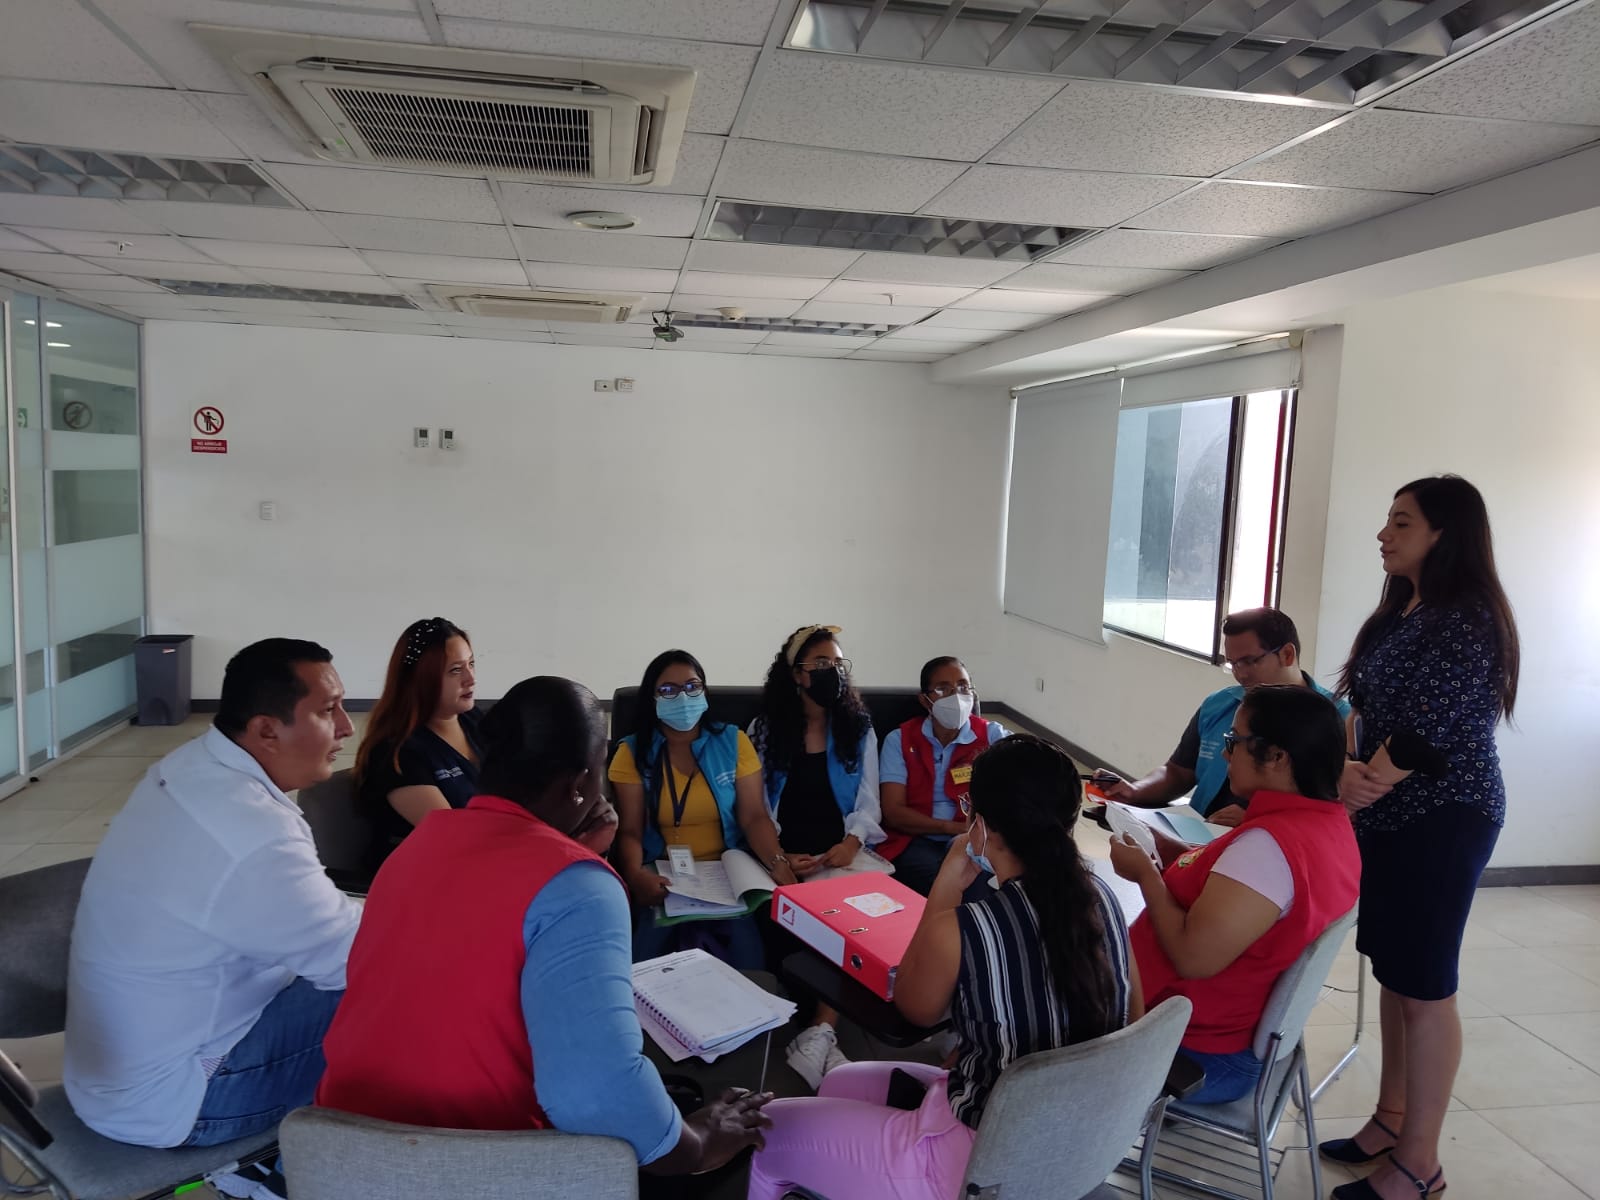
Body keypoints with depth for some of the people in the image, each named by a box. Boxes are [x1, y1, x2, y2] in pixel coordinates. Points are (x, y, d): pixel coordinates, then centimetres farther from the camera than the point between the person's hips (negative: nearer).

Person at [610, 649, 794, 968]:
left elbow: (754, 817, -1)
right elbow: (630, 831, -4)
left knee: (747, 959, -23)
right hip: (662, 878, 0)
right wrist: (635, 875, -26)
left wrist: (778, 863, -21)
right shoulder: (633, 752, 2)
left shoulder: (733, 742, 4)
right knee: (643, 963, -24)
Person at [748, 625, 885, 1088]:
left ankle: (818, 1033, -26)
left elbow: (868, 802, 5)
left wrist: (852, 842, -16)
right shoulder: (764, 729, 8)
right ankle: (824, 1033, -17)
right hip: (783, 858, -1)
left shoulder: (858, 729, 12)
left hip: (841, 854, 1)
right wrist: (780, 857, -15)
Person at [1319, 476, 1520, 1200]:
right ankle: (1392, 1120, 31)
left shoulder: (1465, 622, -18)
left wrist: (1359, 786, -12)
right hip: (1389, 818, 9)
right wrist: (1349, 767, -4)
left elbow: (1428, 733, -23)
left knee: (1423, 989, 0)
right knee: (1393, 973, 17)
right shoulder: (1402, 611, 11)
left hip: (1441, 823, -9)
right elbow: (1367, 705, 12)